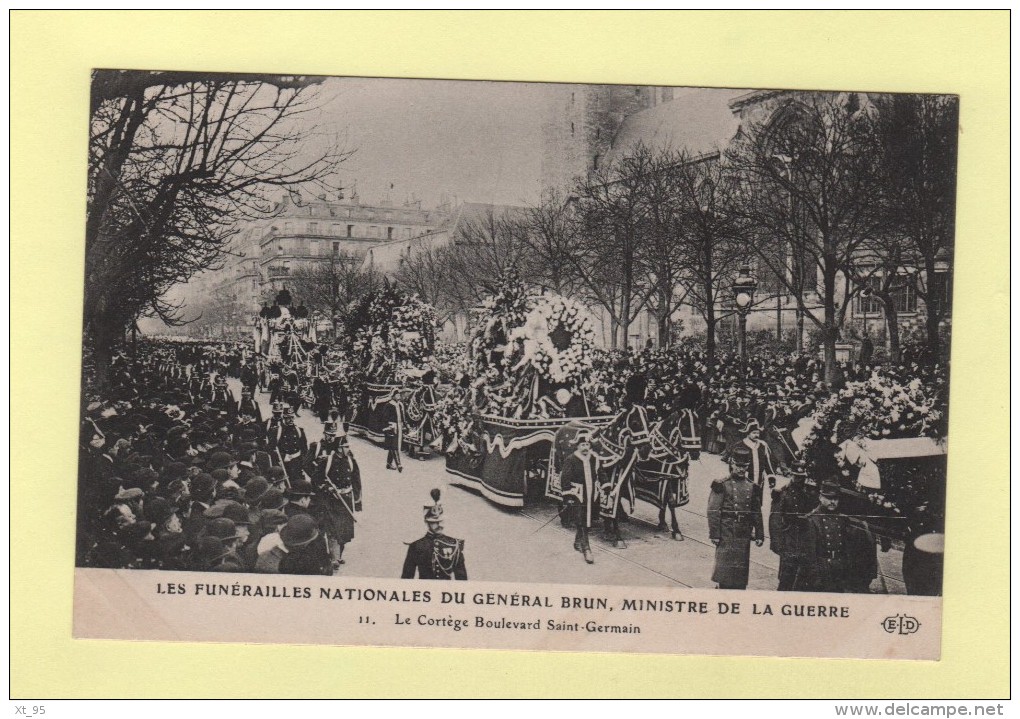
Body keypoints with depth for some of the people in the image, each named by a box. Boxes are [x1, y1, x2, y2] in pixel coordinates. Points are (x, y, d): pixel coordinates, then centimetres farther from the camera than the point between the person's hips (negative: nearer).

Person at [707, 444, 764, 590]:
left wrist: (759, 535, 10)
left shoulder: (751, 487, 10)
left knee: (742, 567, 9)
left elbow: (757, 513, 13)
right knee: (725, 566, -7)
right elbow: (713, 512, -8)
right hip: (727, 533, -5)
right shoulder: (722, 485, -5)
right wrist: (715, 534, -11)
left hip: (744, 534, 5)